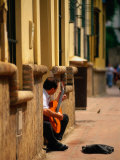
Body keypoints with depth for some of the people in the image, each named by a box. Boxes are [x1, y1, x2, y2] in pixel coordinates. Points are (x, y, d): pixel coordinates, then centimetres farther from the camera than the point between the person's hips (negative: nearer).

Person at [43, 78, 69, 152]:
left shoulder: (47, 95, 10)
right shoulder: (42, 95, -24)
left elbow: (52, 106, 28)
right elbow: (45, 111, -40)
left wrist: (59, 98, 26)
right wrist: (57, 115, -27)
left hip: (45, 118, 11)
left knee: (65, 117, 16)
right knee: (47, 125, -43)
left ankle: (56, 139, 3)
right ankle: (54, 144, -16)